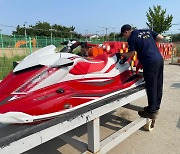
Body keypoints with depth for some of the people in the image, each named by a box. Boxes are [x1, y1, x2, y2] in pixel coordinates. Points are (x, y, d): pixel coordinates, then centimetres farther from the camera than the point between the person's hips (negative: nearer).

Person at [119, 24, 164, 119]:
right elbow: (161, 37, 13)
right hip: (160, 59, 8)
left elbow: (130, 55, -2)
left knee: (151, 87, 0)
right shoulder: (147, 31, 16)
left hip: (150, 63, -8)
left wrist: (120, 54, 14)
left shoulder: (132, 38, -4)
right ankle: (156, 107, 29)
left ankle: (151, 112, 11)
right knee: (158, 85, 15)